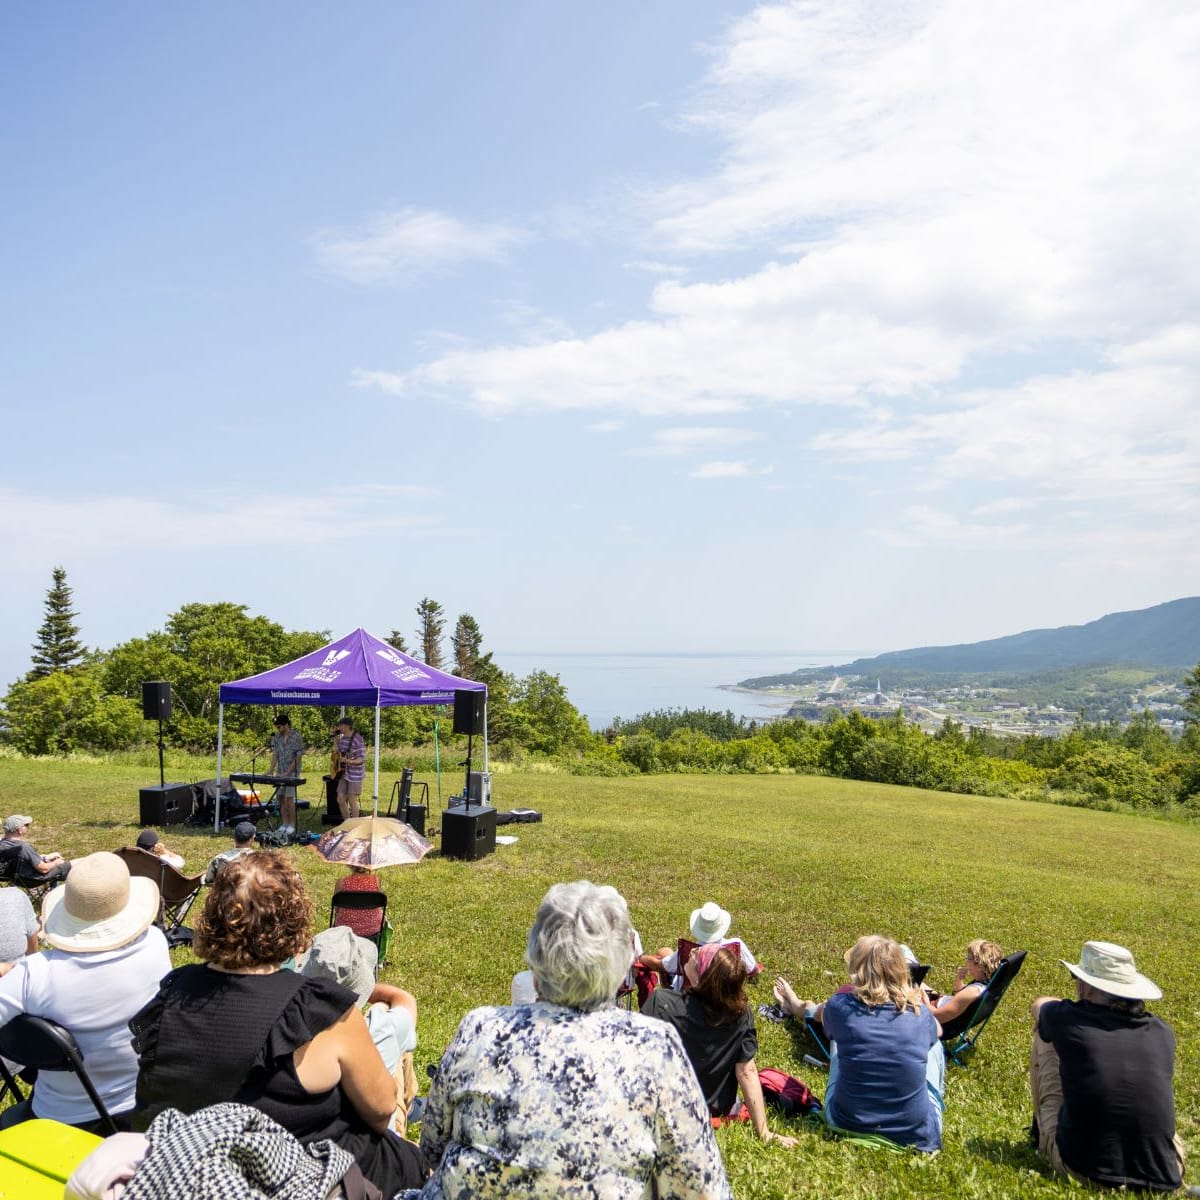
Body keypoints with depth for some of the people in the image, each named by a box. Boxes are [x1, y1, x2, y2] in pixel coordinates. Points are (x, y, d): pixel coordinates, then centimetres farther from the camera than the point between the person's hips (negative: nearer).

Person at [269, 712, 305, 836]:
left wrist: (288, 772, -17)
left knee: (289, 798, -8)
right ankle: (284, 824, 13)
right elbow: (274, 755, 5)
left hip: (292, 773, -5)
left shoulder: (296, 737, -10)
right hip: (280, 773, 5)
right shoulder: (276, 737, 6)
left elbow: (298, 757, -12)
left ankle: (291, 825, -1)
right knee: (280, 798, 5)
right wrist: (271, 771, -7)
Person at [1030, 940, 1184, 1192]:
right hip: (1162, 1179, 3)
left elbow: (1040, 1003, 20)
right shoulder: (1162, 1032, 1)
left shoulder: (1066, 1019, -6)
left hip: (1081, 1169, -3)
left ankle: (1041, 1136, 35)